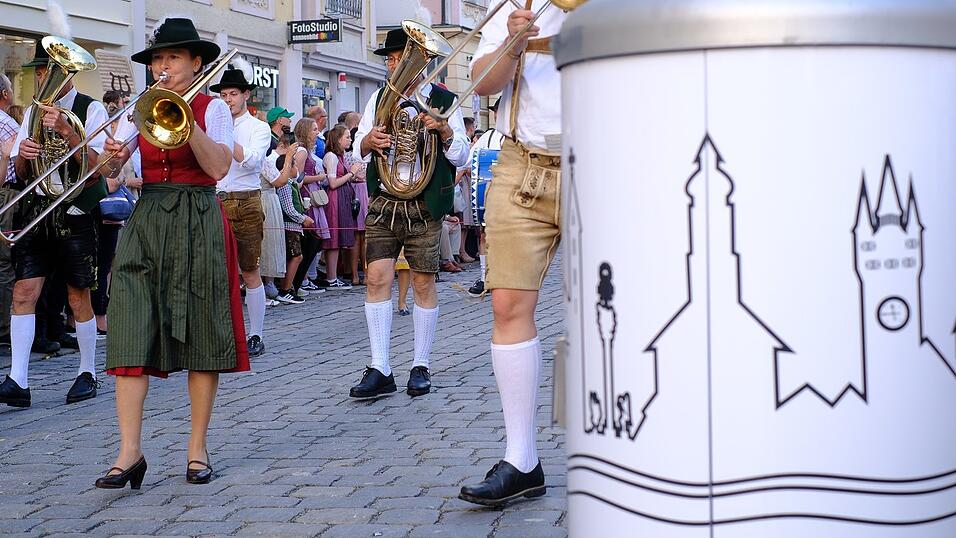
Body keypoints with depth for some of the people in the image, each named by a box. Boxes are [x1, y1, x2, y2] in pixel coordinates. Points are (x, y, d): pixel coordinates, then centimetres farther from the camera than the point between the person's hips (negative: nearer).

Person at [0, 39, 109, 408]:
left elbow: (95, 166, -10)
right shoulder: (33, 112, 15)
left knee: (79, 297, 3)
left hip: (74, 213, -4)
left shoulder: (91, 109, 0)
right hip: (34, 210, 4)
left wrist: (66, 131, -21)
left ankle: (87, 373, 18)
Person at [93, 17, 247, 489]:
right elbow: (110, 170, 1)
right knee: (132, 334, -8)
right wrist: (112, 157, -21)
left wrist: (184, 119, -17)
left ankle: (197, 448, 9)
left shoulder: (213, 108, 4)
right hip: (147, 221, 3)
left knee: (202, 337, 0)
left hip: (198, 223, -2)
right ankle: (130, 451, -8)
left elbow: (218, 168, -12)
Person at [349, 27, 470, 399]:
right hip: (383, 203, 2)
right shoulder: (378, 99, 13)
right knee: (377, 279, -7)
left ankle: (421, 367, 11)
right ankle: (380, 370, -6)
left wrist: (444, 130, -18)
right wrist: (368, 140, -11)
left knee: (423, 283, 1)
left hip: (425, 205, -2)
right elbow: (357, 151, 12)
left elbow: (460, 157, 2)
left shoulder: (443, 100, 4)